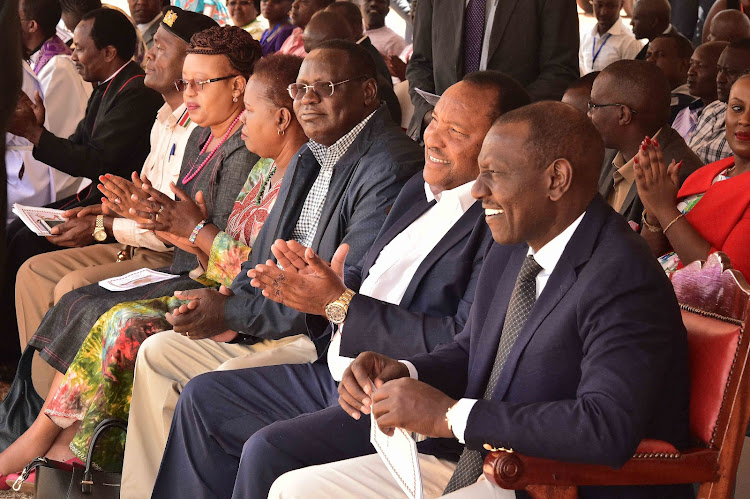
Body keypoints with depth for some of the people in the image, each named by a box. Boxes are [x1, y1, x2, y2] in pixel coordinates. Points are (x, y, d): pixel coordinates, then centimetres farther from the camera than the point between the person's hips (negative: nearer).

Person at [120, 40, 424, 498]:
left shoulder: (393, 165, -19)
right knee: (157, 352, 9)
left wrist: (234, 313, -19)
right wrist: (230, 310, -4)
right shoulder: (311, 157, 13)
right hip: (280, 318, 10)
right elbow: (268, 252, 18)